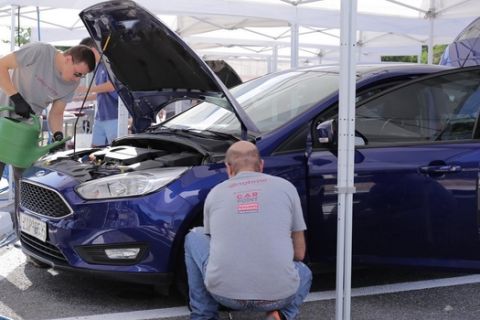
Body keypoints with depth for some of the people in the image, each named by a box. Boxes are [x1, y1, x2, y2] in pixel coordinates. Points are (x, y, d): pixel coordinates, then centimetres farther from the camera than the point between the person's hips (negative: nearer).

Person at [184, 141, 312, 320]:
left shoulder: (215, 193, 13)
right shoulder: (285, 187, 9)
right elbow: (299, 253, 15)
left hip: (224, 293, 0)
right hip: (277, 295, 0)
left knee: (194, 237, 26)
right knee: (304, 273, 36)